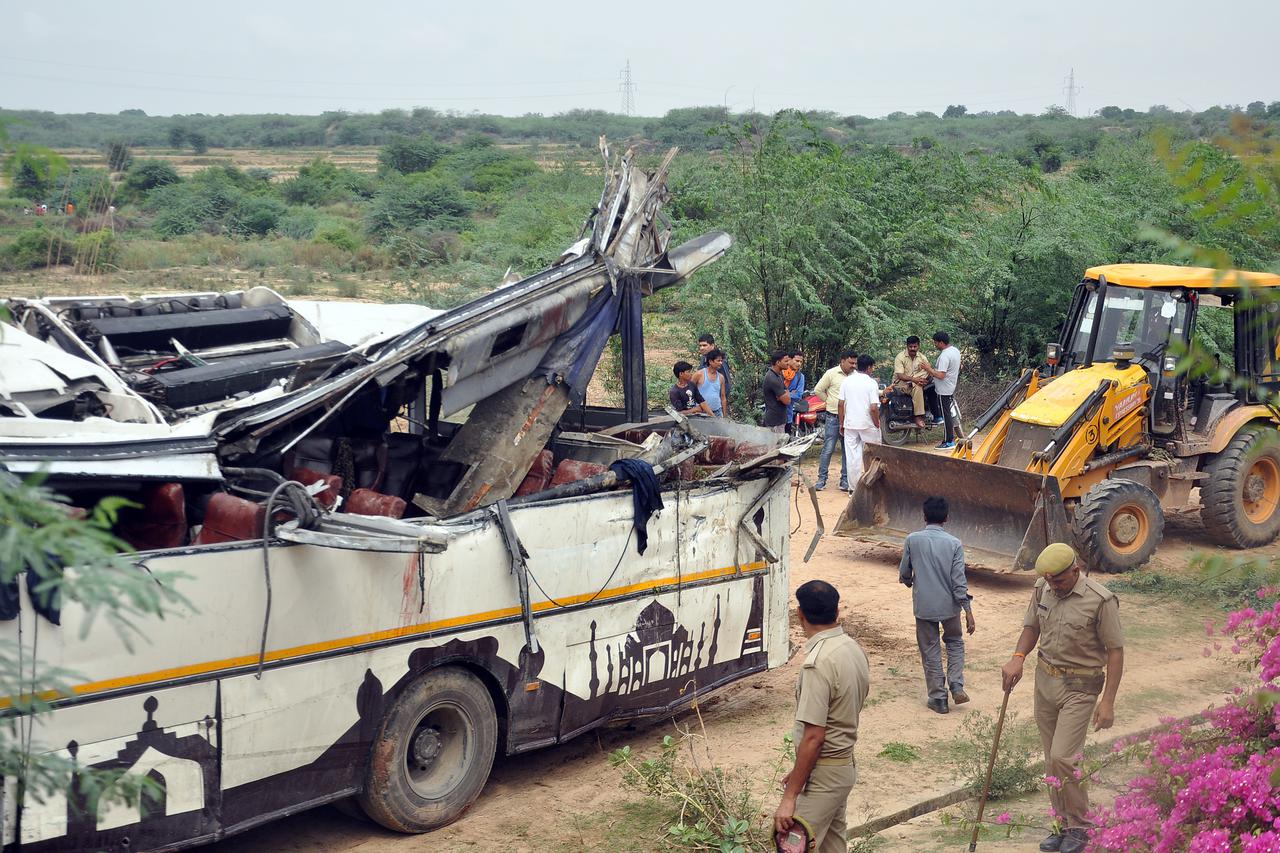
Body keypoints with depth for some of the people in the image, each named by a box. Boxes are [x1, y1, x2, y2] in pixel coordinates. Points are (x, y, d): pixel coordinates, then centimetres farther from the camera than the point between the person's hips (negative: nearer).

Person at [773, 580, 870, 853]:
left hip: (822, 775, -9)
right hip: (844, 765, 9)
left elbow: (813, 737, -25)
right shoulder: (853, 648, 4)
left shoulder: (818, 663, -24)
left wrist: (790, 796, -21)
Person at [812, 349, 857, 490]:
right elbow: (818, 390, 1)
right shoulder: (831, 373, -4)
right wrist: (829, 402, 5)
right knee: (828, 449, -1)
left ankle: (845, 481, 14)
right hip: (833, 417, -3)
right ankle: (822, 479, 7)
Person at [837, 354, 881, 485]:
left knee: (852, 457, 6)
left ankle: (854, 487, 8)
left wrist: (841, 424, 10)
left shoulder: (846, 381, 1)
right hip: (868, 425, -3)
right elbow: (874, 408, -15)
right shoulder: (871, 383, -9)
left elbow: (841, 404, 2)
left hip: (850, 424, 3)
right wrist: (877, 424, -3)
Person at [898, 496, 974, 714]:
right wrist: (968, 611, -7)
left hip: (923, 605, -1)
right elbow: (959, 580, -11)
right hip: (949, 605, 1)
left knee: (930, 651, 11)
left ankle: (938, 698, 13)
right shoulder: (954, 543, -9)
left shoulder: (912, 540, -9)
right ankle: (956, 685, 8)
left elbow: (904, 573, 1)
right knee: (955, 641, 24)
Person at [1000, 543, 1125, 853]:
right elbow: (1031, 627, 16)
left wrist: (1107, 702, -15)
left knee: (1062, 757, -12)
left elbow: (1115, 651, -13)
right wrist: (1017, 658, -3)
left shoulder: (1101, 600, -17)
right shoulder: (1042, 589, 1)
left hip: (1079, 687, -6)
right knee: (1052, 760, 11)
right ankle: (1064, 826, 24)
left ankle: (1080, 827, 7)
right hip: (1045, 679, 6)